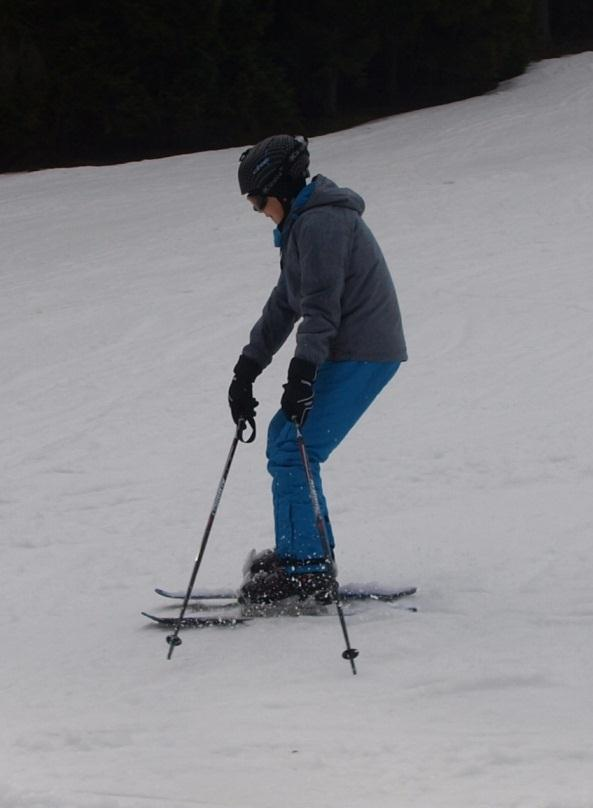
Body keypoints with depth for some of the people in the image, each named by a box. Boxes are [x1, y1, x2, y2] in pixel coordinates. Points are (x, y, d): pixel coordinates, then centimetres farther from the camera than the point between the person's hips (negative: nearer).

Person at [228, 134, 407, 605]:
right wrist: (246, 371, 20)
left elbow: (321, 306, -23)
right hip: (353, 354, 11)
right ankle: (311, 555, 21)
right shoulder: (303, 224, 19)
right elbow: (284, 305, 22)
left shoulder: (320, 223, -14)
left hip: (360, 354, -11)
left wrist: (302, 372, -28)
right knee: (283, 437, 16)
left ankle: (306, 570, -13)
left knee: (292, 451, -13)